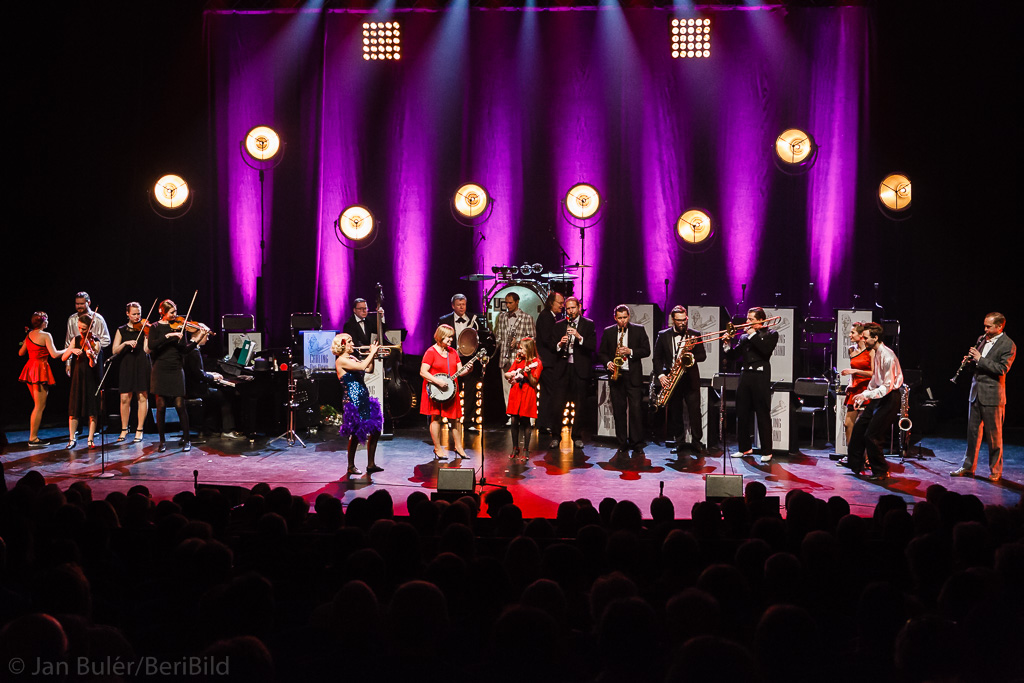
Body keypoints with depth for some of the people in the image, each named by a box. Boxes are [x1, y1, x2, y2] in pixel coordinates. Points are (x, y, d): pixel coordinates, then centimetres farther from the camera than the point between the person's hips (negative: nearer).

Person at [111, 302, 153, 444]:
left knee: (143, 397, -2)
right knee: (125, 398, -1)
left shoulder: (143, 328, 4)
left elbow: (146, 349, -8)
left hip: (142, 364, -1)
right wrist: (125, 343, -14)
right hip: (127, 365, 1)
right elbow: (114, 351, 1)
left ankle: (139, 430, 6)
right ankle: (124, 430, 12)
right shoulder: (121, 330, 10)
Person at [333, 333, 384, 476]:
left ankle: (371, 464, 17)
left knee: (375, 430, 9)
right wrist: (372, 352, -13)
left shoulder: (352, 358, 16)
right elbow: (362, 367, -25)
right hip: (353, 401, -9)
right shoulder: (341, 361, -12)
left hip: (363, 399, 9)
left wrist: (373, 356, 5)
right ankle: (351, 467, 12)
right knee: (356, 434, -2)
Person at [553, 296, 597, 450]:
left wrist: (579, 337, -20)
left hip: (580, 369, -1)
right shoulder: (559, 325, 11)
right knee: (558, 404, -2)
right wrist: (559, 344, -13)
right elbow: (552, 348, 8)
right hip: (562, 368, 1)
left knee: (580, 405, 3)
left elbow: (593, 346, -7)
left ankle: (577, 437, 14)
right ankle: (556, 436, 7)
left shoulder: (588, 324, 4)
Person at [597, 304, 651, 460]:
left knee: (635, 410, -7)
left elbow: (646, 350, 1)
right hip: (616, 376, 2)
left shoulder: (639, 330, 6)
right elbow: (601, 353, 12)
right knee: (619, 411, 3)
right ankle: (622, 445, 10)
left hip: (633, 376, -2)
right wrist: (608, 363, -7)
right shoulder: (608, 332, 10)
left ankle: (637, 446, -2)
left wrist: (630, 352, -13)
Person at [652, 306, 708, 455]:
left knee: (694, 412, -4)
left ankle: (697, 442, 3)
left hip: (690, 379, -1)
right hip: (671, 379, 1)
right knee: (674, 412, 5)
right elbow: (657, 357, 6)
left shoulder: (694, 335, 6)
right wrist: (660, 375, -7)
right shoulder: (663, 335, 5)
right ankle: (679, 442, 14)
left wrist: (693, 357, -17)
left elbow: (703, 355, 4)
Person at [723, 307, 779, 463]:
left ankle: (767, 451, 2)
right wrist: (727, 344, -5)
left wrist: (753, 335, -10)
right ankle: (745, 447, 20)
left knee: (763, 415, -3)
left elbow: (766, 349, -16)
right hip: (745, 376, 5)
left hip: (760, 377, -5)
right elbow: (732, 356, 12)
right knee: (742, 414, 8)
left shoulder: (770, 334, 3)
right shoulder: (744, 337, 16)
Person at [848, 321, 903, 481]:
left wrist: (867, 395, -27)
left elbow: (887, 386, -25)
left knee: (872, 436, -8)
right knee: (859, 427, 13)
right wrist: (863, 396, 15)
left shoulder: (887, 356, -23)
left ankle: (881, 472, 6)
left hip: (889, 398, -10)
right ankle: (855, 465, 25)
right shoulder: (876, 353, 8)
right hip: (878, 396, 10)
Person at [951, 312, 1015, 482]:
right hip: (976, 392, 7)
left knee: (994, 435, 2)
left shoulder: (1008, 345, -9)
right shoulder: (982, 339, 12)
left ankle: (995, 471, 12)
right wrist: (971, 358, 0)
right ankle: (968, 467, 18)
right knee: (973, 431, 11)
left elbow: (1002, 369, -19)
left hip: (992, 395, -7)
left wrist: (980, 359, -20)